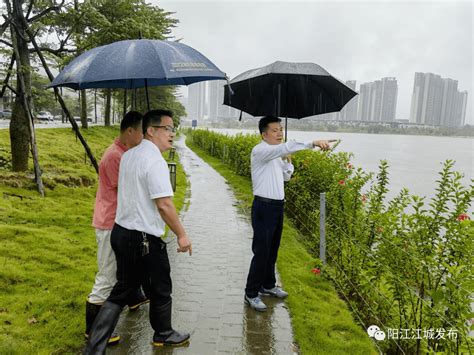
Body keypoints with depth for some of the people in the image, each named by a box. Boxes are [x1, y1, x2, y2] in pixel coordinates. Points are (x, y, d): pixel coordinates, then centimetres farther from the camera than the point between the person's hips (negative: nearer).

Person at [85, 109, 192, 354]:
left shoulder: (128, 155, 9)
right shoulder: (155, 161, -20)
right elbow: (164, 205, -24)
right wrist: (182, 235, -13)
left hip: (121, 232, 8)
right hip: (144, 240, -8)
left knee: (121, 291, 19)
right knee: (161, 289, 16)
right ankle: (163, 334, 38)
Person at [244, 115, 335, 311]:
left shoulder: (276, 154, 13)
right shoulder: (260, 151, -15)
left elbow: (286, 176, 22)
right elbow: (287, 147, -32)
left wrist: (288, 159, 7)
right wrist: (313, 143, -39)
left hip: (277, 206, 9)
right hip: (264, 207, -9)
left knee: (273, 250, 18)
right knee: (261, 252, -3)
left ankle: (268, 285, 35)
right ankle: (251, 294, 11)